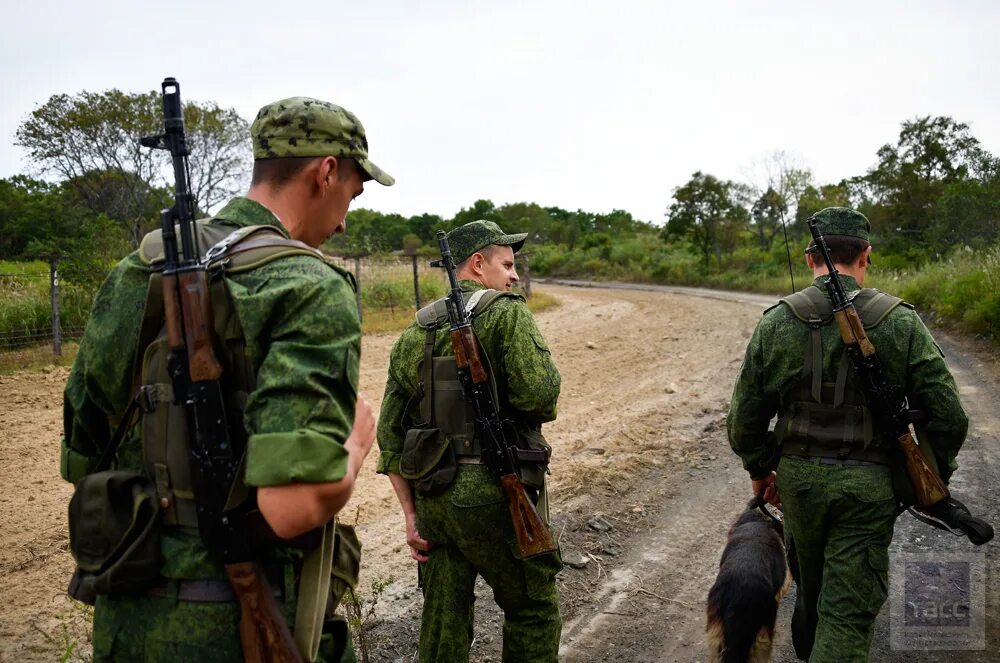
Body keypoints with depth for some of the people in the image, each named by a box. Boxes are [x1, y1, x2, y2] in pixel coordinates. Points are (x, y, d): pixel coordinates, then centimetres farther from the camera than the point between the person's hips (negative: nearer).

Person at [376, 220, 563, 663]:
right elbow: (539, 393, -21)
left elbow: (391, 433, 9)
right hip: (497, 494, -5)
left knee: (443, 622, 15)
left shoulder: (413, 335, 11)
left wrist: (411, 514, 11)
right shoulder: (507, 314, -7)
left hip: (433, 497, 6)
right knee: (533, 608, 15)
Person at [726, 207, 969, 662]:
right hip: (869, 487, -2)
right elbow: (948, 416, -6)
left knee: (809, 582, 27)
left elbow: (744, 416, -2)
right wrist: (933, 477, 11)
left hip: (798, 477, 3)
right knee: (848, 610, 4)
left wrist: (757, 470, 16)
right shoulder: (900, 322, -8)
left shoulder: (776, 322, -5)